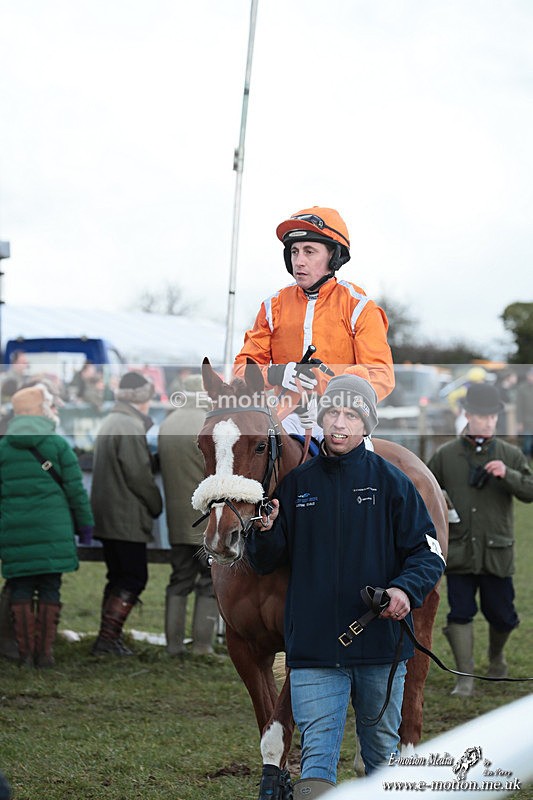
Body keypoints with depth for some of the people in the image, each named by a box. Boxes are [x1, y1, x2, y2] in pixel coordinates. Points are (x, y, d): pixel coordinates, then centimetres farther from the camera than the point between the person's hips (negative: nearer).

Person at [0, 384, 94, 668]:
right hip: (53, 532, -2)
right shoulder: (59, 445, -2)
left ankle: (25, 653, 2)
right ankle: (44, 652, 2)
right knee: (50, 590, 5)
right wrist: (85, 525, 8)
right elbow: (76, 490, -1)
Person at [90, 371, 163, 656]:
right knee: (133, 578, -6)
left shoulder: (109, 423, 17)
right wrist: (157, 505, -4)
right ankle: (108, 639, -11)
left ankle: (108, 638, 14)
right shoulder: (131, 427, -15)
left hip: (106, 516, 10)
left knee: (119, 577, 15)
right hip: (127, 519, -10)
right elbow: (139, 474, -19)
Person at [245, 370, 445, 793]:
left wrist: (406, 589, -20)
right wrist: (265, 531, -10)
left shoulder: (391, 481, 1)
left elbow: (429, 552, -1)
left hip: (381, 643, 0)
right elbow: (266, 564, 11)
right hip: (313, 645, 0)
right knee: (317, 752, -8)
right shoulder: (296, 484, 7)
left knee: (382, 749, 14)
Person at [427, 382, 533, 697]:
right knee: (460, 614, -6)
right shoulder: (445, 456, 4)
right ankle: (465, 678, 0)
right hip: (459, 551, -1)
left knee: (501, 614, 8)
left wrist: (507, 474, -19)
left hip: (497, 553, 1)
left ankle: (496, 656, 39)